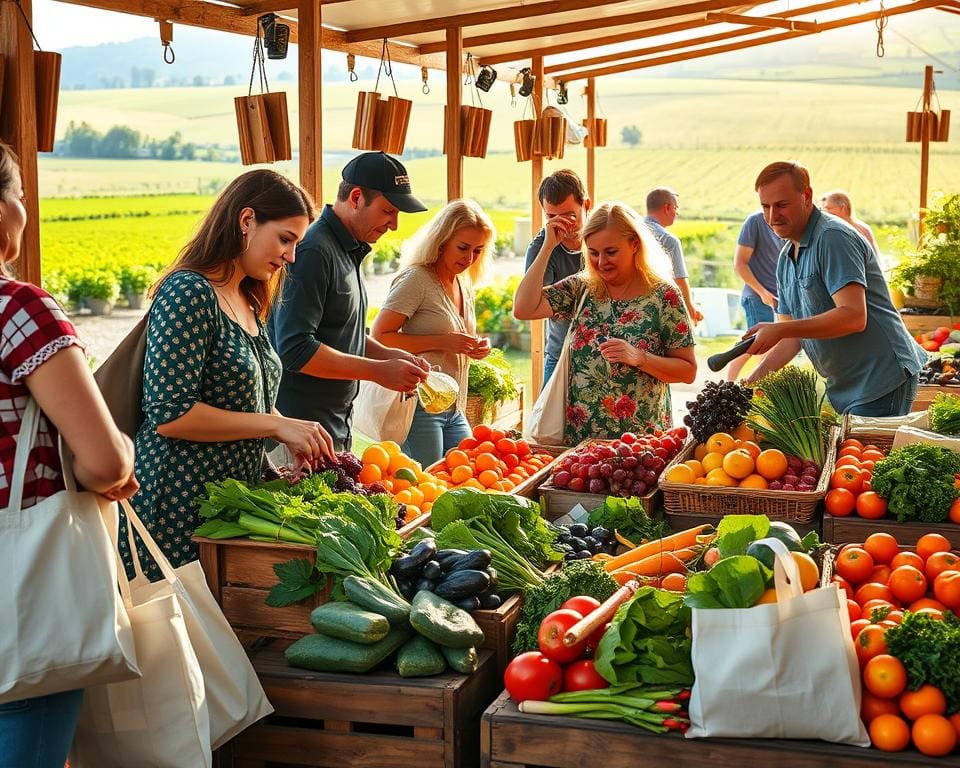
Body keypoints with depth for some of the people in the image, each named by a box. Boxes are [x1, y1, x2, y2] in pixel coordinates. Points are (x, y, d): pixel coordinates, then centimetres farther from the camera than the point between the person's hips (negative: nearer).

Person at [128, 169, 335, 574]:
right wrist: (276, 425, -19)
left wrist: (297, 435, 4)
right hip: (181, 506, -9)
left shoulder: (248, 304, 13)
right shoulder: (188, 293, -14)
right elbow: (170, 414, -20)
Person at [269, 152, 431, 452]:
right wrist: (379, 371, -21)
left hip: (337, 425, 10)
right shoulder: (312, 252, -17)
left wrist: (392, 356, 6)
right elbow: (295, 349, -24)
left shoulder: (350, 252, 14)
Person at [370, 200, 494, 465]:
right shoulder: (417, 279, -10)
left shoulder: (464, 286, 15)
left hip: (454, 411, 8)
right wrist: (441, 342, -20)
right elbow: (379, 337, -17)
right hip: (419, 405, -8)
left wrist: (477, 348, 4)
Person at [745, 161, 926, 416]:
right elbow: (792, 337, 14)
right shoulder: (786, 258, 13)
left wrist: (779, 330, -28)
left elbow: (854, 317, -27)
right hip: (843, 387, 9)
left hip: (881, 383, -9)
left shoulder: (833, 238, -16)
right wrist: (751, 382, 1)